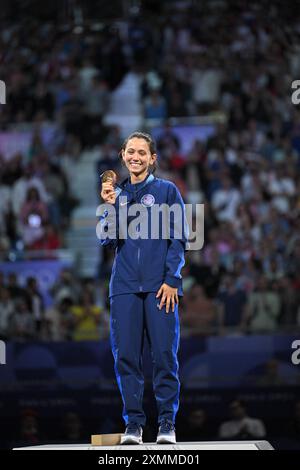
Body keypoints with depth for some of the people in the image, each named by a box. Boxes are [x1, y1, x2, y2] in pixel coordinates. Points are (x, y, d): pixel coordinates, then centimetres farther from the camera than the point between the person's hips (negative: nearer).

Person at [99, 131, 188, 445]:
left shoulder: (167, 191, 6)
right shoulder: (117, 194, 14)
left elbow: (179, 239, 1)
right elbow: (107, 239, 7)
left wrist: (171, 280, -8)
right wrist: (110, 205, -6)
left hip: (160, 286, -3)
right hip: (124, 286, 3)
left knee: (164, 354, -6)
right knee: (126, 355, -1)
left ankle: (167, 423, 0)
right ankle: (133, 423, 6)